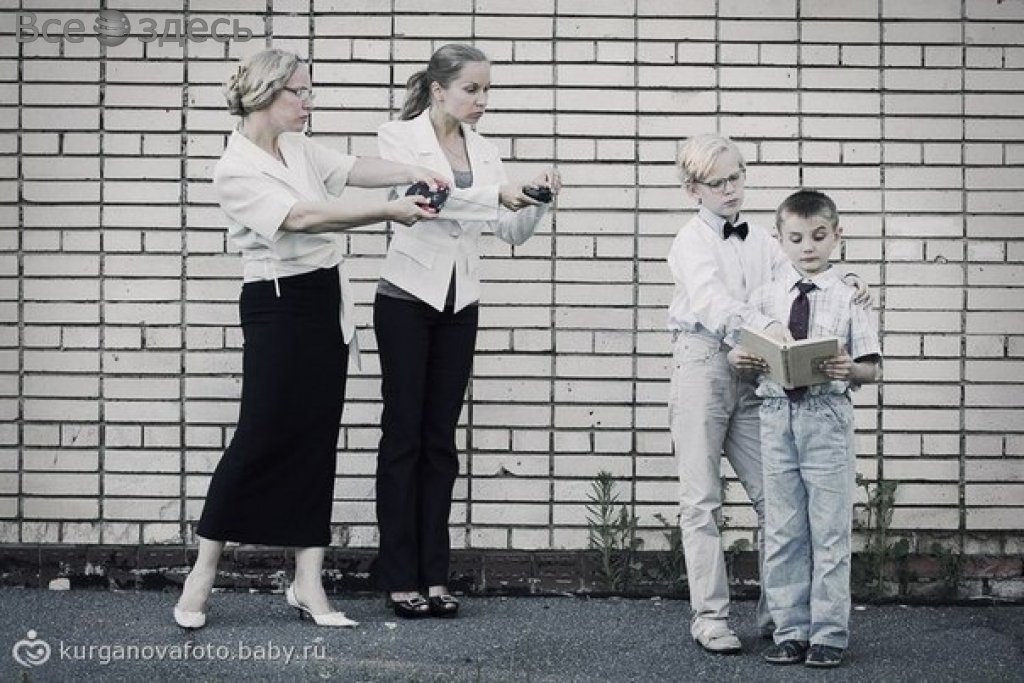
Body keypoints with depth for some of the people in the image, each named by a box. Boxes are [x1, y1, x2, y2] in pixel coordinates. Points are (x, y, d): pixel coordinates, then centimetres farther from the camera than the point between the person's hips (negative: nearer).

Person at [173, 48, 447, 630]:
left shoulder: (299, 149, 10)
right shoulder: (236, 171, -16)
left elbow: (353, 169, 3)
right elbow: (302, 217, -26)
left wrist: (411, 173, -17)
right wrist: (388, 212, -31)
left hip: (325, 301, 8)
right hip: (278, 305, -8)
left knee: (318, 440, 6)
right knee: (263, 437, -6)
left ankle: (308, 583, 9)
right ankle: (203, 574, 7)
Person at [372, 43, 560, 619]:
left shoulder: (485, 153, 9)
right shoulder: (399, 138, -6)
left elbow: (513, 233, 6)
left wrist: (538, 200, -13)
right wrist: (496, 193, -32)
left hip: (459, 305, 5)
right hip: (408, 298, -5)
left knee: (441, 440, 6)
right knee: (403, 436, -2)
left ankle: (434, 576, 9)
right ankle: (399, 578, 1)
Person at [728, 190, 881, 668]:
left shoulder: (849, 298, -1)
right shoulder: (765, 297, 7)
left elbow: (871, 368, -2)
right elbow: (739, 350, 10)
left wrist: (848, 369, -23)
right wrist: (739, 358, -13)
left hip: (827, 418, -3)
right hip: (776, 414, 3)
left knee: (829, 531, 2)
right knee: (782, 532, 7)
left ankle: (828, 634, 9)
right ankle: (789, 630, 16)